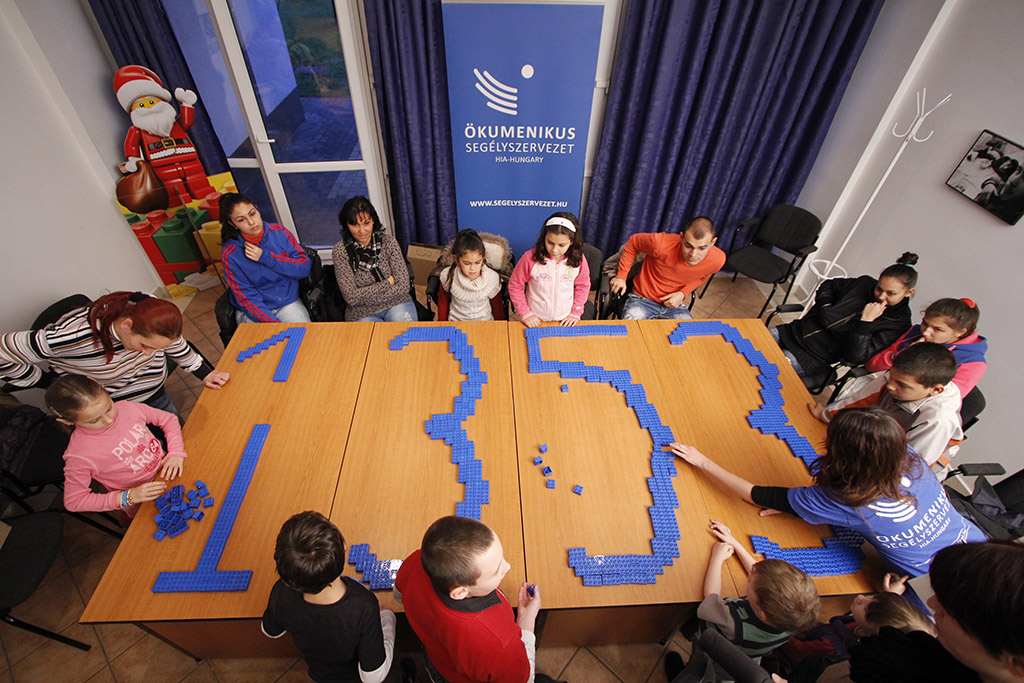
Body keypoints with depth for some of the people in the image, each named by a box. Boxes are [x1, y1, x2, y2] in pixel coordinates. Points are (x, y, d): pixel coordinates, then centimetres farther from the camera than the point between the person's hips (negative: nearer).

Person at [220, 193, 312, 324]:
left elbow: (305, 268, -5)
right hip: (254, 313, -1)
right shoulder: (230, 254, -9)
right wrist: (278, 327, -23)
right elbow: (248, 300, -11)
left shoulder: (280, 232, -2)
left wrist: (266, 257, -15)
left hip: (289, 303, 2)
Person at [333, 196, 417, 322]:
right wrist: (387, 283, -8)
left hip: (396, 304, 1)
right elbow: (351, 297, -10)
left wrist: (366, 298, -10)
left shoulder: (388, 241, -1)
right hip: (363, 313, -1)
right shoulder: (340, 251, -5)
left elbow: (403, 286, -7)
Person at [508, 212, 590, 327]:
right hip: (536, 321, -4)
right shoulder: (530, 258, -14)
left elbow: (582, 286, 9)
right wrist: (525, 314, -6)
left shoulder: (578, 260, -6)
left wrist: (576, 313, 2)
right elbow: (515, 285, -3)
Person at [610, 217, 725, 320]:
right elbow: (633, 242, -7)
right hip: (643, 299, -3)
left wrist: (683, 293, -11)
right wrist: (621, 276, -6)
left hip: (674, 303, 4)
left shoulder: (718, 259, -17)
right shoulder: (661, 244, -29)